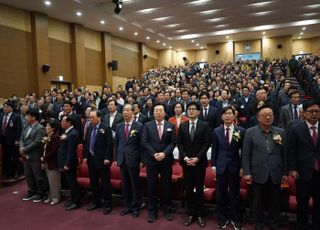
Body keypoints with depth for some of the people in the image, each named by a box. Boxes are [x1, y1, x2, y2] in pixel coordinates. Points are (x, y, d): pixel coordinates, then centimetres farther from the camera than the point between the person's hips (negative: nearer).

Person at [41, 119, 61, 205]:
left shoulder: (55, 137, -16)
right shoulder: (48, 137, 9)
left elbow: (53, 151, -19)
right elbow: (45, 150, 11)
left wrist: (44, 158, -12)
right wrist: (43, 161, 6)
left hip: (53, 162, -8)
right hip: (47, 162, 8)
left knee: (54, 181, 3)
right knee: (50, 181, 16)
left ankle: (55, 198, 16)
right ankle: (50, 196, 27)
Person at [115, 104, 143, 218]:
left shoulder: (139, 126, -6)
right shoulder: (119, 126, 8)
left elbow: (141, 144, -6)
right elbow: (116, 143, 12)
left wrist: (141, 160, -7)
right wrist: (116, 158, 9)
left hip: (133, 159, -4)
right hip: (122, 159, 4)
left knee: (135, 184, 6)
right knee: (125, 184, 13)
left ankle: (135, 207, 22)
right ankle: (127, 205, 28)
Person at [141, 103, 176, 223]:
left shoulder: (171, 126, 5)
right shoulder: (147, 125, 3)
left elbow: (173, 142, -1)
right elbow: (144, 142, -3)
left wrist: (164, 153, -14)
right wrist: (154, 154, -14)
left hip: (166, 160, 1)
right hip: (151, 160, 0)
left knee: (167, 186, 9)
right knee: (152, 186, 6)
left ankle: (167, 210, 25)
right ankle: (152, 211, 19)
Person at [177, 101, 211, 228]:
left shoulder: (204, 125, -2)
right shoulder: (182, 126, 6)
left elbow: (206, 144, -7)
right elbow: (179, 143, 4)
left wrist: (197, 158, -14)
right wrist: (185, 157, -9)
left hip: (200, 162, -2)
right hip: (186, 161, 2)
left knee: (199, 188, 5)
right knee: (188, 189, 8)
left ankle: (200, 214, 19)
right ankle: (190, 214, 20)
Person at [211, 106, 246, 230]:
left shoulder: (241, 131, -3)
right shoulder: (216, 131, 2)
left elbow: (243, 150, -1)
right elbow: (214, 150, 5)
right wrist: (213, 165, 1)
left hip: (235, 166, -1)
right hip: (221, 166, 2)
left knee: (234, 194, 9)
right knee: (221, 194, 10)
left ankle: (235, 219, 27)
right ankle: (222, 218, 27)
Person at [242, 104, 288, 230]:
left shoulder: (281, 132, 3)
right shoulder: (250, 132, -4)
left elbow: (284, 154, 5)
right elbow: (245, 154, -4)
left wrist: (285, 173, 5)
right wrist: (247, 172, -7)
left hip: (275, 175, 2)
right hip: (258, 174, -2)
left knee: (275, 202, 14)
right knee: (257, 202, 12)